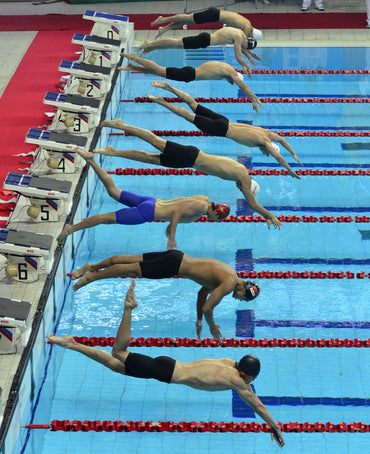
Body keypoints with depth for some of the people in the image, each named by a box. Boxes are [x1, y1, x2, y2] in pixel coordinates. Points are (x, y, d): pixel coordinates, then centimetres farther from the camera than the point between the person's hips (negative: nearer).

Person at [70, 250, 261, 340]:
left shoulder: (230, 273, 13)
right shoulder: (229, 284, -16)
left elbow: (202, 293, 25)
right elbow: (207, 308, -18)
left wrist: (199, 320, 25)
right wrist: (212, 327, -1)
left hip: (177, 257, 8)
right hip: (174, 265, -8)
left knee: (132, 260, 13)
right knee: (133, 270, -3)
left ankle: (92, 267, 22)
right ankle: (91, 276, 2)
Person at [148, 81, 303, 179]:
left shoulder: (267, 133, 9)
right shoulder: (265, 142, -13)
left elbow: (282, 140, 26)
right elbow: (278, 157, -17)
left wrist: (294, 154, 25)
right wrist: (290, 171, -8)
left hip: (224, 123, 7)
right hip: (222, 129, -7)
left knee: (194, 105, 8)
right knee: (190, 116, -6)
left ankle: (169, 87, 8)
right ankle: (161, 102, -6)